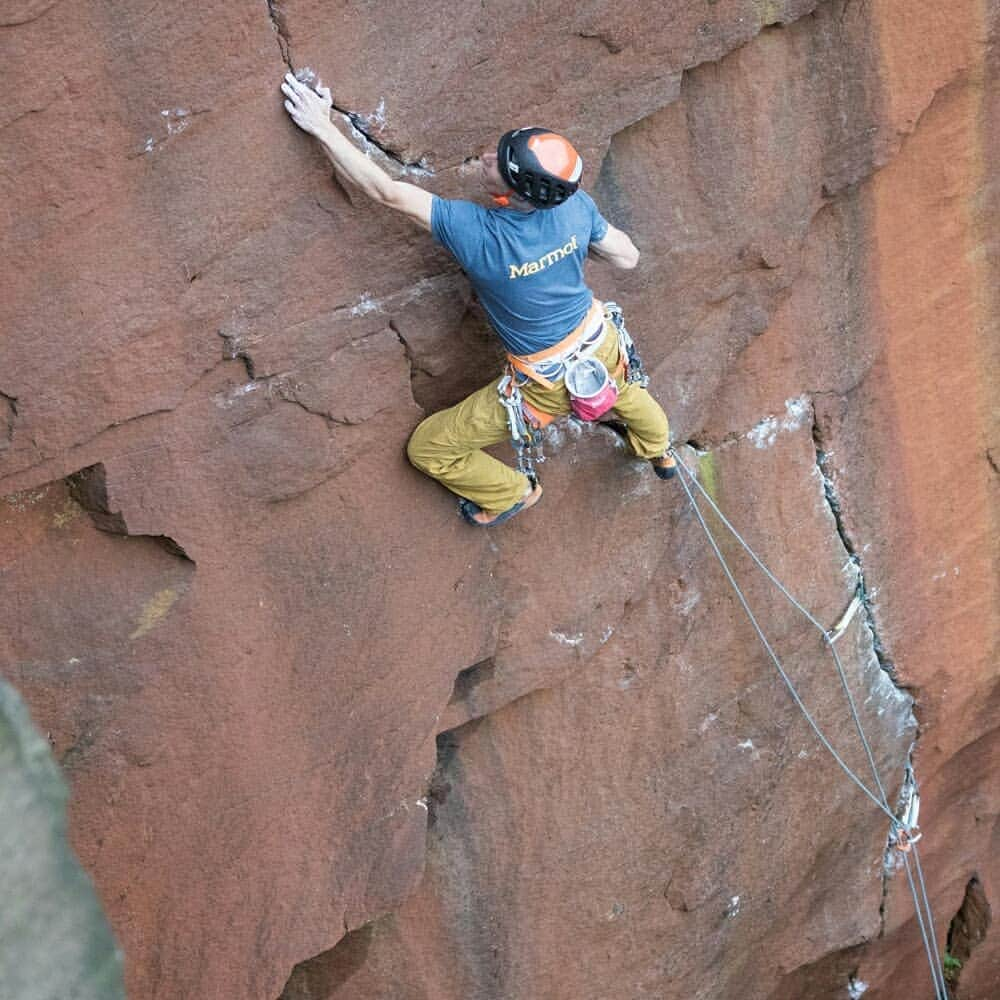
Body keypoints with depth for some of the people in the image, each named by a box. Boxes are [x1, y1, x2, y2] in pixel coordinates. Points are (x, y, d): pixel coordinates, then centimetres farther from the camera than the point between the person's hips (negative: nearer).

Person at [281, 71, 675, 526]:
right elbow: (627, 257, -6)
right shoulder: (576, 204, -23)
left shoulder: (474, 232, -37)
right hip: (603, 348, 5)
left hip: (548, 385, -5)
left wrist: (322, 126, -31)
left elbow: (385, 191, -34)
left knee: (429, 450, 12)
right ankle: (659, 452, 71)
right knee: (621, 387, 44)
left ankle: (514, 492, 35)